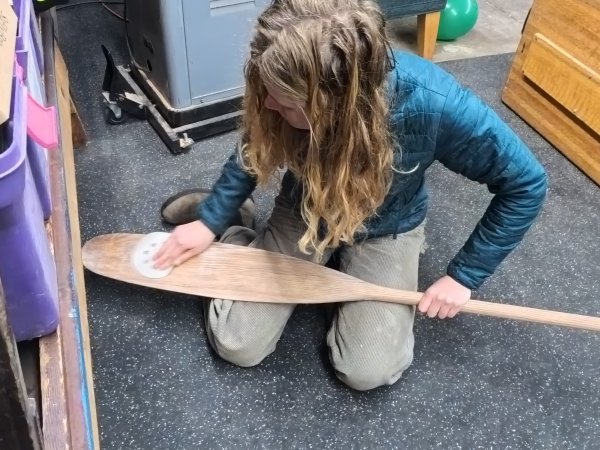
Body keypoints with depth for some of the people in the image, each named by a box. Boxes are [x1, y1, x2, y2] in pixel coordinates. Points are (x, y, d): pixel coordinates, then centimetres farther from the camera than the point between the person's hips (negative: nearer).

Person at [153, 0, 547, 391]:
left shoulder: (434, 105, -37)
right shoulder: (286, 87, -28)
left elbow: (527, 185, -20)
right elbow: (254, 152, -4)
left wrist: (464, 276, -16)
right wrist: (210, 220, -5)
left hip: (384, 230, 0)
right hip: (303, 213, 1)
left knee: (368, 372, -10)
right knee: (237, 345, -6)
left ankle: (345, 261, 16)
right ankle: (230, 231, 20)